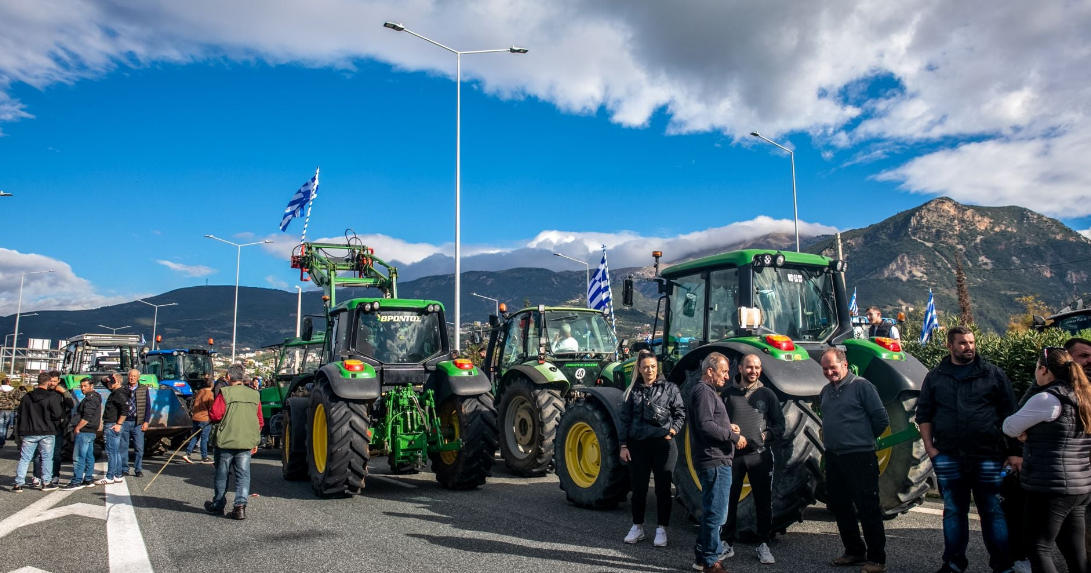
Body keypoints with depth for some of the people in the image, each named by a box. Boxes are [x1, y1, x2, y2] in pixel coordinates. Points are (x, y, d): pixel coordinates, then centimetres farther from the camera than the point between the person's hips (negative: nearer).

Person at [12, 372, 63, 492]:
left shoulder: (27, 397, 5)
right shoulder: (53, 397, -11)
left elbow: (21, 414, 12)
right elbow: (58, 414, -13)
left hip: (29, 433, 3)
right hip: (47, 433, -3)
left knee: (24, 458, 7)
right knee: (47, 458, 6)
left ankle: (18, 484, 4)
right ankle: (46, 482, 7)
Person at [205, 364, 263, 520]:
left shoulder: (225, 393, -9)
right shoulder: (254, 395, 6)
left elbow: (214, 415, -15)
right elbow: (260, 421, 9)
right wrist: (255, 441, 18)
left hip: (226, 441, -3)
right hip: (247, 443, 3)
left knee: (221, 475, 13)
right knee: (243, 475, 5)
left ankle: (218, 505, 26)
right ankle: (240, 505, -5)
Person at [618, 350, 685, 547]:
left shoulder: (669, 388, 2)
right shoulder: (632, 391, 7)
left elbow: (680, 413, 4)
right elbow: (625, 419, 6)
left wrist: (672, 431, -10)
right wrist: (623, 445, 1)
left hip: (663, 444, -2)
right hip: (638, 444, 2)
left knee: (663, 488, 5)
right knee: (638, 488, 10)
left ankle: (662, 529, 16)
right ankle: (637, 527, 23)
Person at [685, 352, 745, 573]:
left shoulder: (706, 391, 18)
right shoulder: (704, 392, -16)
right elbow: (705, 426, -25)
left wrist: (727, 426, 10)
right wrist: (733, 437, -17)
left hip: (714, 459, 11)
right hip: (714, 460, -11)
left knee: (711, 510, 20)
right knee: (715, 512, -3)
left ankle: (710, 549, 32)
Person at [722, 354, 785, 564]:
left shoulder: (767, 394, 6)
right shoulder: (728, 394, 3)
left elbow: (780, 425, 9)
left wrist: (767, 435, -7)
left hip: (760, 455, 1)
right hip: (732, 454, -1)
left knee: (764, 502, 5)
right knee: (729, 501, 6)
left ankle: (763, 545, 19)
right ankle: (728, 543, 19)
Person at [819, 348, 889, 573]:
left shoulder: (861, 386, -9)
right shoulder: (825, 391, 12)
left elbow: (881, 419, -9)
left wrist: (865, 438, 3)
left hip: (860, 458, -7)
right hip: (833, 458, 8)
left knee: (868, 509, -1)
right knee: (839, 506, 14)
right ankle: (854, 551, 28)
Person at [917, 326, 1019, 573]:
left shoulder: (993, 374, 4)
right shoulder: (935, 377, 8)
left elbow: (1010, 415, 3)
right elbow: (924, 415, 10)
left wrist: (1014, 452, -2)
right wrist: (930, 447, 1)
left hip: (987, 456, -2)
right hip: (948, 457, 2)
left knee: (993, 511, 4)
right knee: (953, 511, 10)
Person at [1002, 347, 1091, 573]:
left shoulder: (1047, 399, -16)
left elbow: (1010, 428, -8)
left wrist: (1023, 432, 11)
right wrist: (1031, 434, -1)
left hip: (1052, 488, -9)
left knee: (1038, 548, -1)